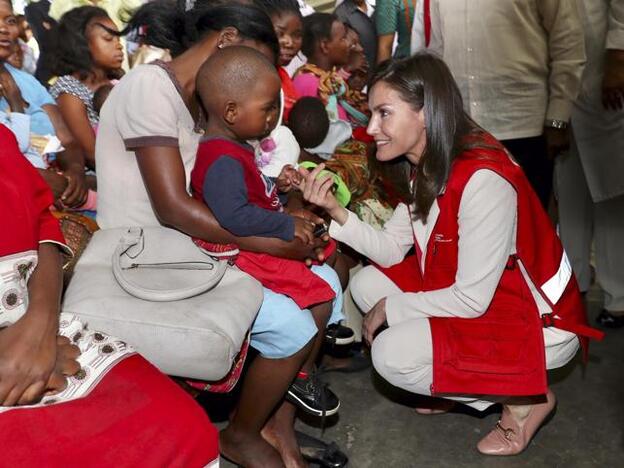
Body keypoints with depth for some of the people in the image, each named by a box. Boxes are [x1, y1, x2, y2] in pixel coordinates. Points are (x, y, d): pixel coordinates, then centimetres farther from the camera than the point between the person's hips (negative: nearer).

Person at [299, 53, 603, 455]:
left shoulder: (483, 180, -31)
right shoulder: (425, 167, -2)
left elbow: (471, 299, -27)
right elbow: (392, 250, -2)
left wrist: (391, 308, -14)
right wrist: (336, 212, -17)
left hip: (540, 321, -9)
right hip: (472, 296, 9)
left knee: (392, 355, -21)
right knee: (367, 283, 2)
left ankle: (525, 397, -1)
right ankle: (457, 383, 11)